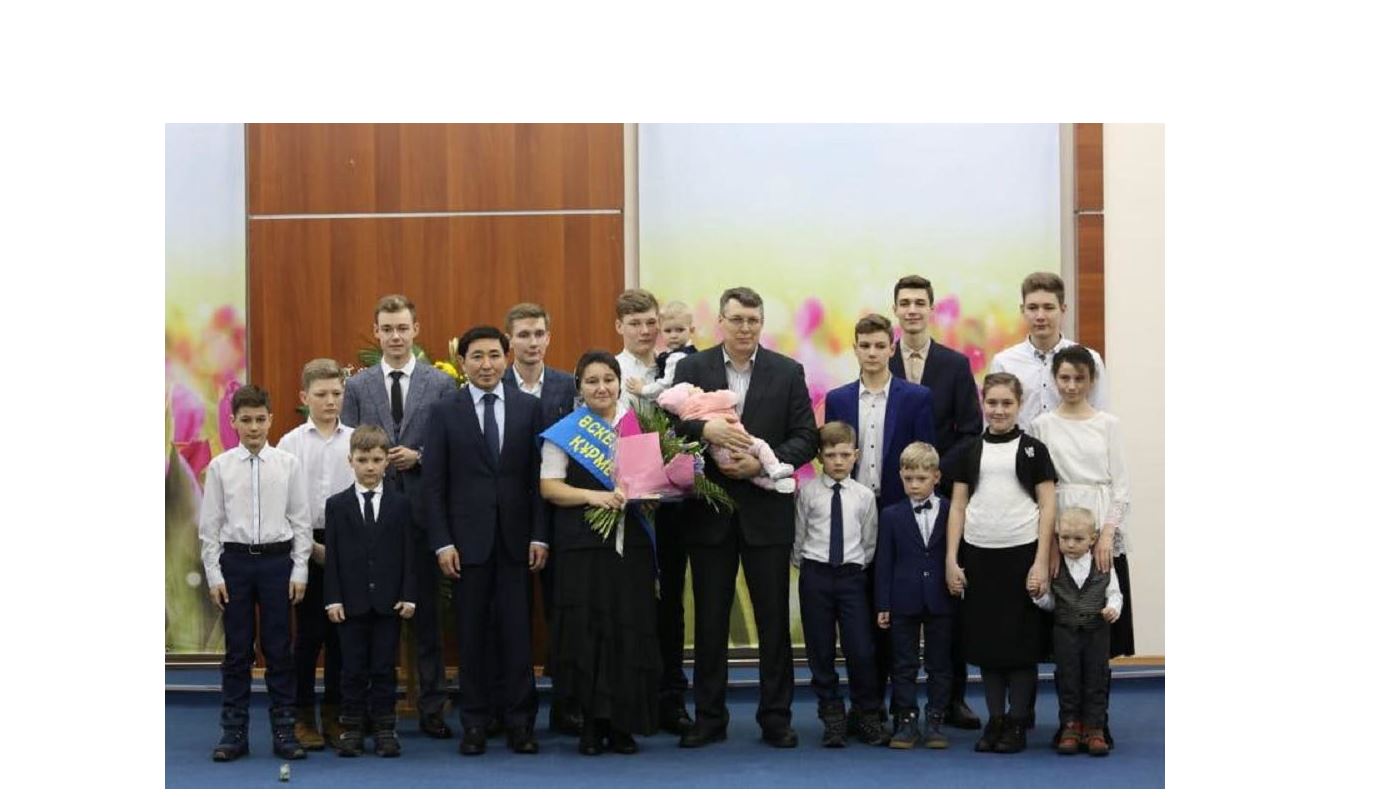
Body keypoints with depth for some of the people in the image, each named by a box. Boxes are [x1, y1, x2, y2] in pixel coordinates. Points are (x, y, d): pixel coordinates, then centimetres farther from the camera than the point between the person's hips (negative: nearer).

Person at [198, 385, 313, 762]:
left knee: (278, 649, 5)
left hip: (277, 560, 0)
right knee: (237, 650, 7)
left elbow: (301, 521, 2)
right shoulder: (220, 466, 0)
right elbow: (209, 525, 2)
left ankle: (283, 730, 14)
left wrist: (299, 571, -2)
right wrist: (214, 575, -2)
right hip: (235, 560, 0)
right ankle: (234, 732, 15)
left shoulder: (288, 464, -1)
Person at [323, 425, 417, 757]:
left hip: (388, 601, 0)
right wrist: (333, 598, -5)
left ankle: (385, 730, 11)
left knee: (385, 667, 5)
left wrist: (408, 595, -3)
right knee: (353, 668, 5)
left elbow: (407, 553, 4)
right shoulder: (337, 505, 4)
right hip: (351, 601, 0)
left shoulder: (400, 504, 5)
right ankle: (351, 730, 13)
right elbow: (332, 555, 2)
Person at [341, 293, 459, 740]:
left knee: (427, 612, 4)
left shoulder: (441, 385, 3)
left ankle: (431, 709, 12)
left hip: (422, 509, -1)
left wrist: (419, 457, -13)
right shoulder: (357, 386, 7)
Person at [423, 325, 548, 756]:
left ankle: (520, 721, 9)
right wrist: (442, 542, -6)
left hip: (516, 539, 1)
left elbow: (539, 476, 4)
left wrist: (539, 536, -2)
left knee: (517, 633, 2)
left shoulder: (529, 407, 5)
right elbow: (434, 484, 1)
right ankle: (474, 723, 13)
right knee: (471, 635, 5)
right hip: (467, 540, 0)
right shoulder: (445, 413, 3)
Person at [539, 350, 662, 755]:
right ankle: (593, 722, 8)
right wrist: (593, 496, -16)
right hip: (583, 545, -2)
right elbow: (549, 486, -2)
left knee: (632, 630, 0)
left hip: (632, 543, 2)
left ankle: (623, 724, 9)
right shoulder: (564, 432, 4)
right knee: (588, 631, -3)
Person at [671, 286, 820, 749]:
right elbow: (671, 425, -5)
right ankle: (709, 717, 17)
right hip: (709, 513, 0)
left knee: (773, 619, 5)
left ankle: (775, 717, 15)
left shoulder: (787, 372, 2)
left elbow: (806, 438, -1)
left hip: (766, 512, 0)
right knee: (710, 620, 8)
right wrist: (705, 430, -24)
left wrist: (762, 463, -15)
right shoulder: (692, 368, 3)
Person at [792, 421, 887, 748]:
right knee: (820, 650, 5)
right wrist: (804, 564, 2)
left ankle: (868, 717, 12)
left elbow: (870, 541, 10)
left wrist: (859, 565, 4)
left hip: (852, 574, 0)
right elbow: (799, 535, 4)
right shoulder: (807, 491, -1)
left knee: (861, 649, -4)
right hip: (815, 575, 0)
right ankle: (832, 715, 16)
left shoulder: (864, 495, 3)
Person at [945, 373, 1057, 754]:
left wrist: (1041, 562, -8)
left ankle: (1017, 723, 11)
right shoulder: (971, 451, 10)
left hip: (1021, 554, -3)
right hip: (978, 555, 3)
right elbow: (957, 507, 9)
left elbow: (1047, 507, -1)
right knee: (985, 640, 6)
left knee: (1021, 641, 2)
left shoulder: (1033, 449, 2)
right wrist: (951, 559, 2)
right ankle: (995, 720, 15)